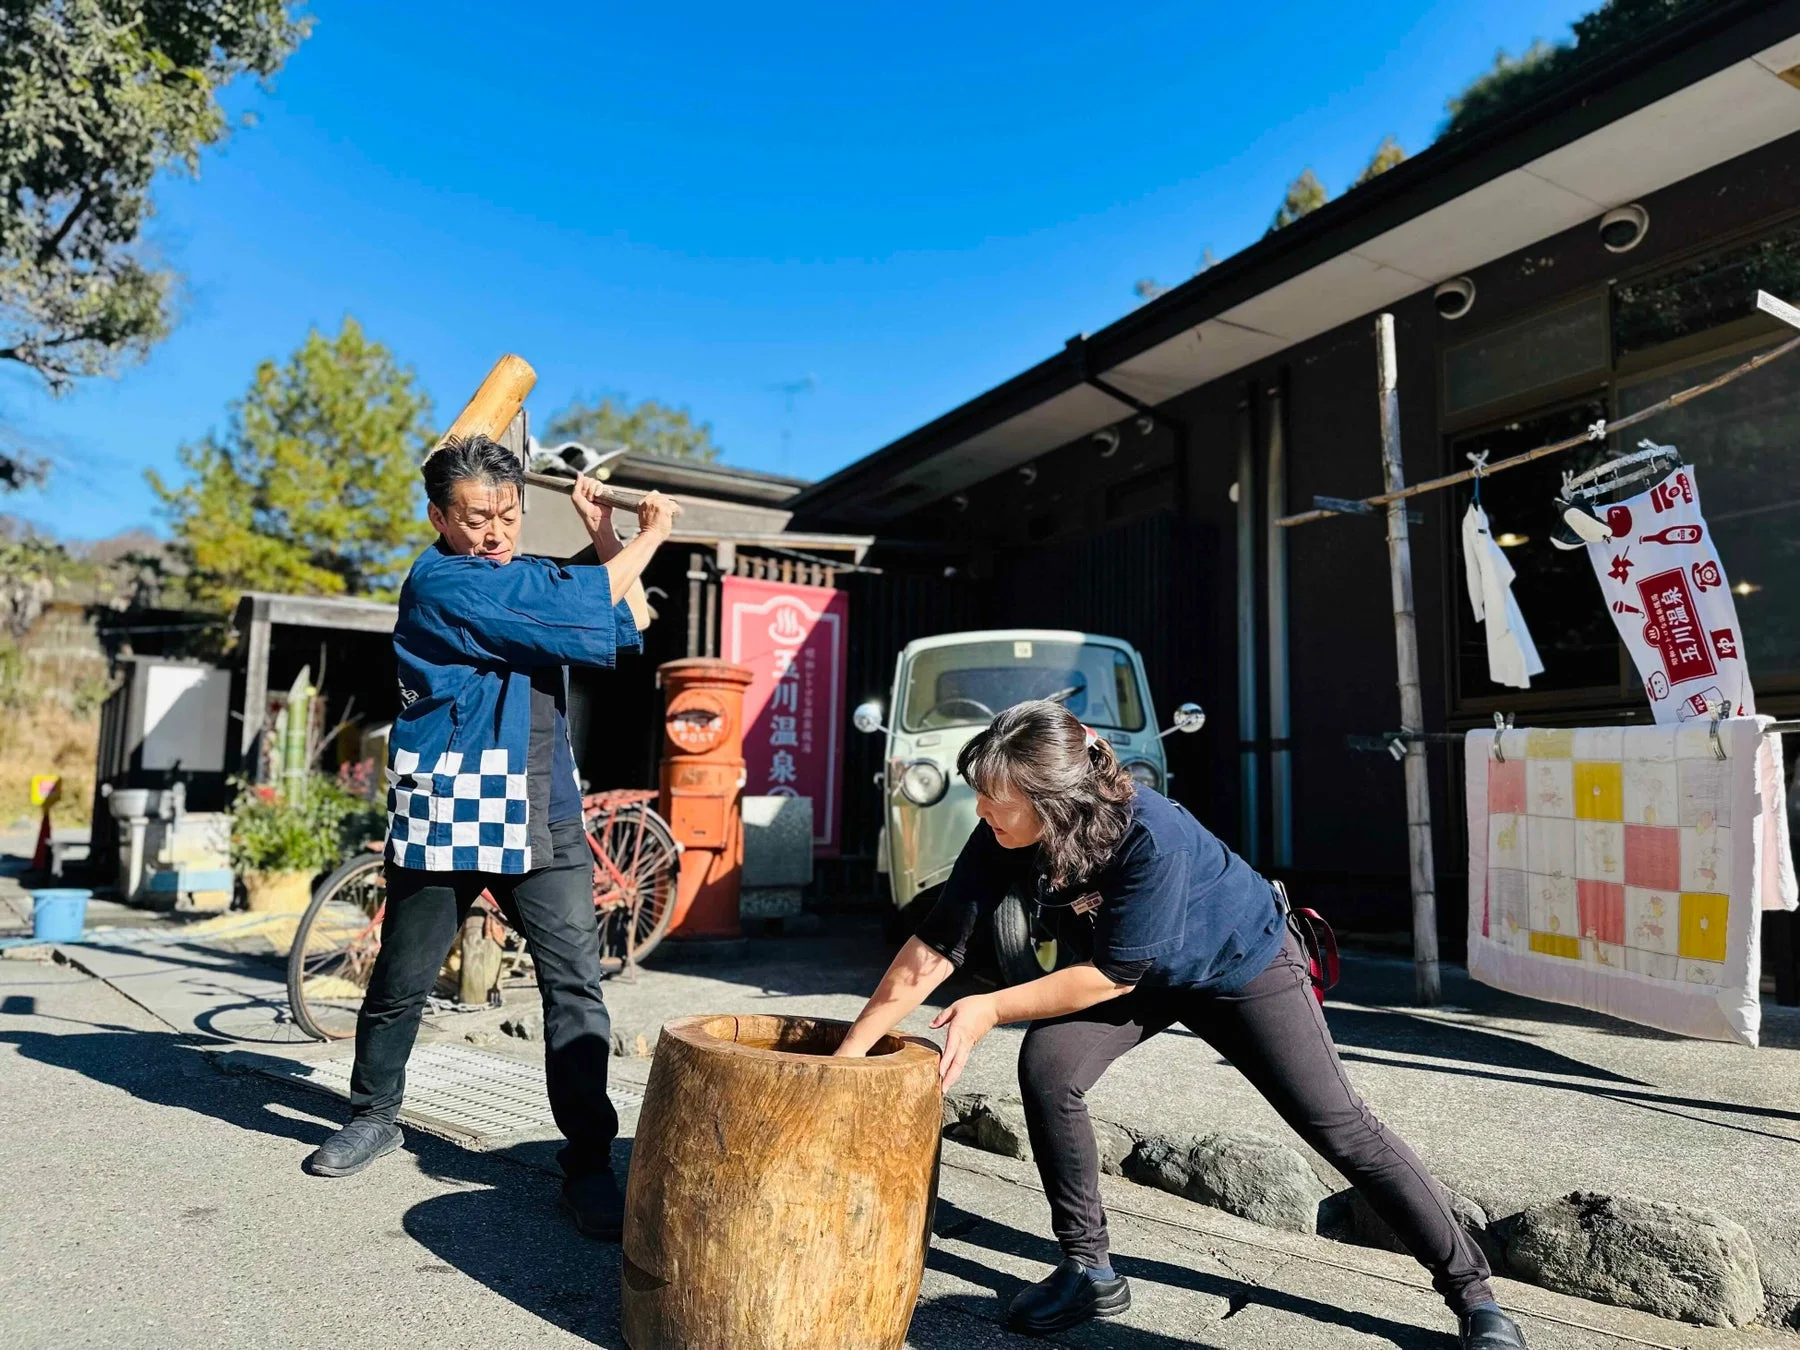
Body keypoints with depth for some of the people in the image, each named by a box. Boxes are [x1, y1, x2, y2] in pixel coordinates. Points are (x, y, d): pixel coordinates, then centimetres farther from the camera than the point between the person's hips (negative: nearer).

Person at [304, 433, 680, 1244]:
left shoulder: (530, 576, 14)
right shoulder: (441, 584, -10)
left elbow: (616, 626, 12)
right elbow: (580, 607, -17)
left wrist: (603, 534, 2)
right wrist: (649, 536, -4)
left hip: (544, 819, 5)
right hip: (448, 815, -5)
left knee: (575, 985, -3)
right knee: (402, 980, 13)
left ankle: (588, 1160, 5)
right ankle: (374, 1116, 37)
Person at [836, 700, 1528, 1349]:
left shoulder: (1150, 837, -41)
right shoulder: (1005, 835, -26)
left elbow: (1114, 976, -30)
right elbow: (935, 946, -22)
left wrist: (991, 1010, -27)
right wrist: (849, 1051, -22)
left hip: (1246, 966, -4)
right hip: (1149, 974, 5)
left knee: (1341, 1127, -2)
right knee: (1046, 1067, -16)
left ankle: (1472, 1292, 18)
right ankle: (1089, 1270, 2)